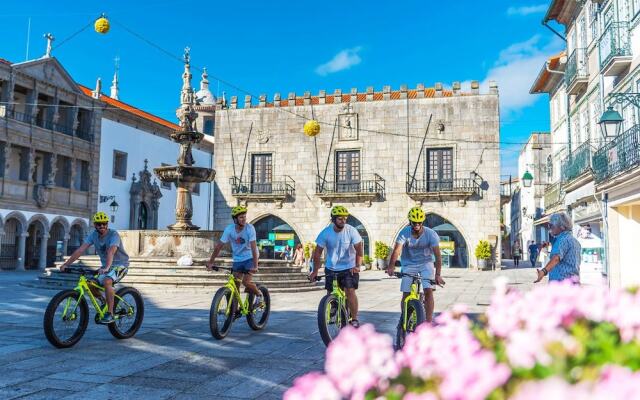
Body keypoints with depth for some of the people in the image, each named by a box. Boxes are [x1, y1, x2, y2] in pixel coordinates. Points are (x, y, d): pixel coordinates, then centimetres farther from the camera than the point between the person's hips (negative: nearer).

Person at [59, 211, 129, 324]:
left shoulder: (113, 234, -21)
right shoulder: (93, 235, -3)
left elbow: (111, 252, -37)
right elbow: (80, 250, -11)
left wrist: (106, 268, -52)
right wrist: (66, 264, -20)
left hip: (120, 265, -7)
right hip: (105, 266, 7)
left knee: (107, 281, -33)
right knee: (89, 284, -10)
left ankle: (110, 314, -26)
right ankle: (104, 302, 17)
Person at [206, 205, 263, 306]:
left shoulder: (250, 228, -21)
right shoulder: (229, 229, -13)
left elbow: (253, 247, -28)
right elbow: (219, 246, -8)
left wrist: (255, 266, -35)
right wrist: (210, 262, -9)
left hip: (250, 257, -3)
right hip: (237, 259, 4)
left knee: (246, 281, -18)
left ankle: (259, 295, 9)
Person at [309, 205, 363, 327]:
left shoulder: (351, 231, -14)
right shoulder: (325, 233, -12)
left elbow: (359, 249, -14)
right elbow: (318, 252, -7)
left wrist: (357, 266, -27)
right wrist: (315, 271, -11)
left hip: (348, 267, -2)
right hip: (331, 268, 2)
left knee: (350, 291, -14)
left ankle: (354, 319, 0)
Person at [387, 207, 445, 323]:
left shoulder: (431, 234, -20)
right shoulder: (404, 233, -19)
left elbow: (437, 255, -27)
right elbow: (396, 250, -31)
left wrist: (437, 274, -39)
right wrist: (391, 266, -48)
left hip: (426, 263, -1)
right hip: (409, 264, 1)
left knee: (428, 291, -17)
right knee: (406, 295, -2)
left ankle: (429, 322, -8)